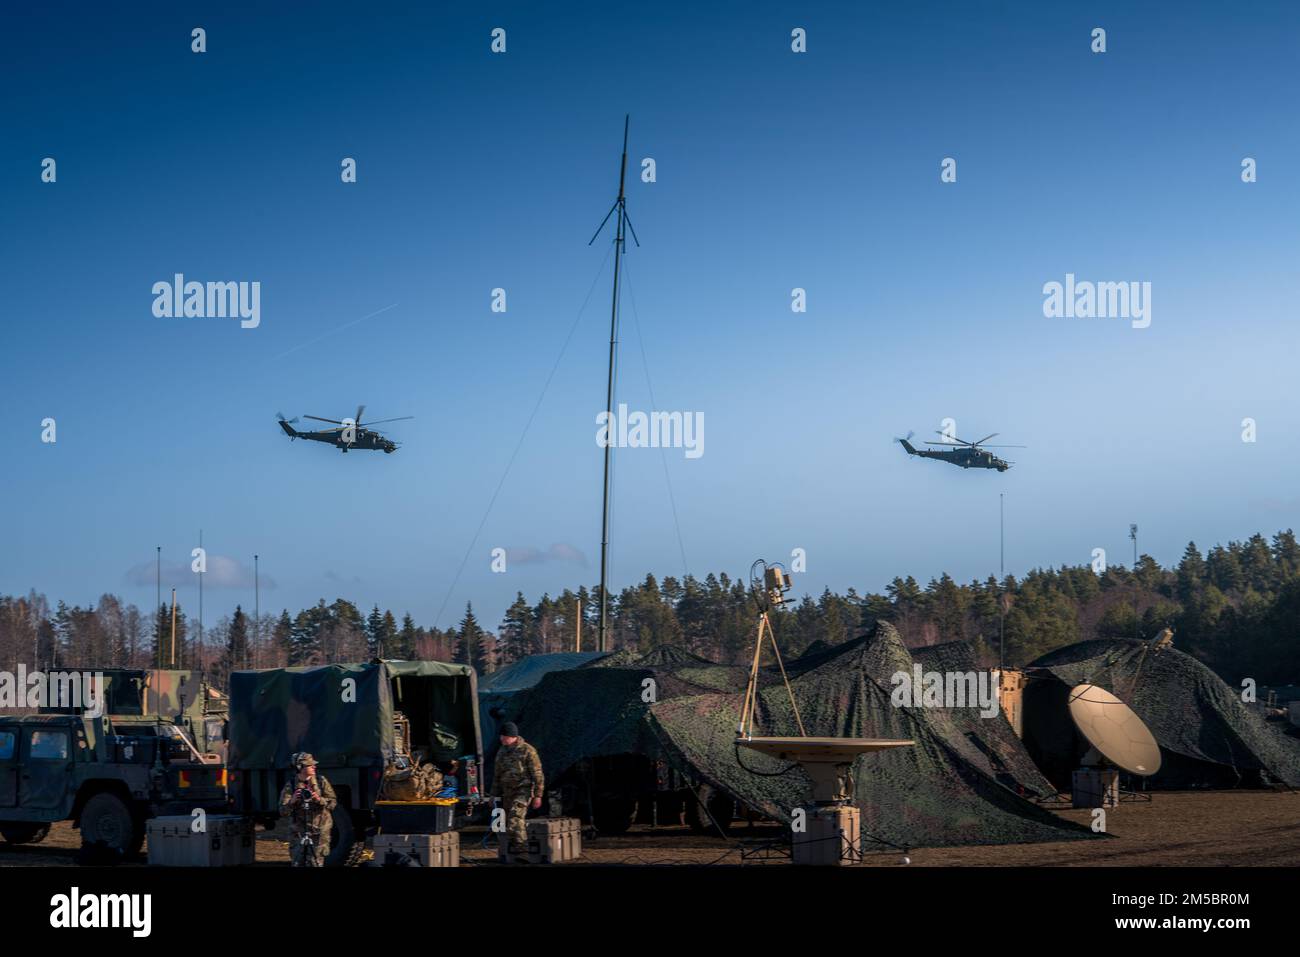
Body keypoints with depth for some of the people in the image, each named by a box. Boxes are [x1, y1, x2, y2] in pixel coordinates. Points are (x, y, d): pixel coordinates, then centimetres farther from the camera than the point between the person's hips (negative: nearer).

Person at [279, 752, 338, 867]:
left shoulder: (321, 781, -1)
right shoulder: (290, 786, -3)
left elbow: (333, 802, -2)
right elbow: (283, 811, -8)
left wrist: (319, 800, -22)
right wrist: (292, 801, -28)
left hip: (319, 830, -1)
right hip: (298, 831, 1)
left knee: (315, 863, -2)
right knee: (298, 863, 4)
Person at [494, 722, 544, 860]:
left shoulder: (527, 750, -6)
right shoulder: (501, 752, 14)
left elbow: (537, 774, -6)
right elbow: (497, 775, 23)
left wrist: (538, 795, -10)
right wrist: (496, 795, 20)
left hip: (523, 789, -7)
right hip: (507, 791, 7)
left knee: (516, 816, -24)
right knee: (509, 822, 4)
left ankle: (521, 850, -27)